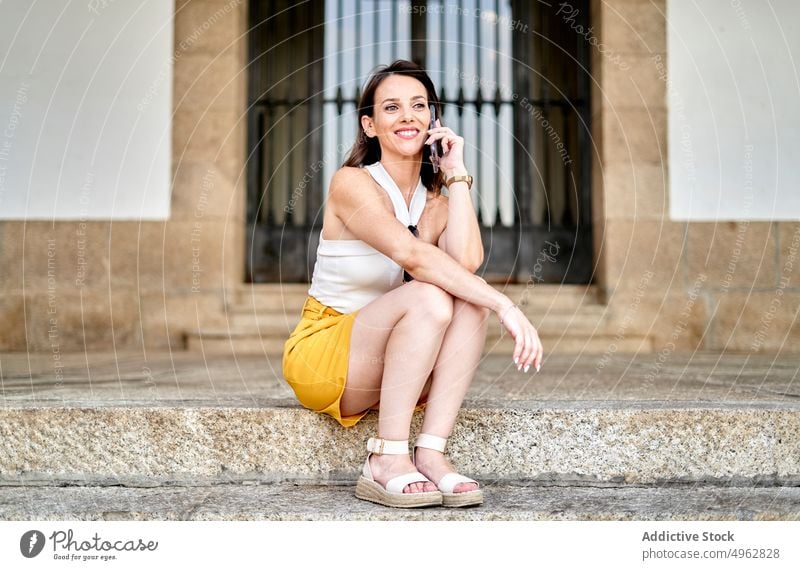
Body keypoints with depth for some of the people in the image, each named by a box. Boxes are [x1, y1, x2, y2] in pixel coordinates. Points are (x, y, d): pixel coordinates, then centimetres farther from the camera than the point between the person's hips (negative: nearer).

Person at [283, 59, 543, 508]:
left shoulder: (437, 202, 5)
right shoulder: (352, 184, -12)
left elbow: (467, 261, -18)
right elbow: (411, 254, -30)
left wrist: (456, 173, -10)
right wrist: (504, 305, -36)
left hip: (396, 373, 5)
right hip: (322, 356, -5)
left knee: (470, 296, -22)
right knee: (429, 297, -31)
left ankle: (431, 453, -27)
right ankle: (387, 461, -29)